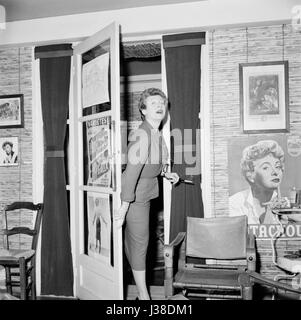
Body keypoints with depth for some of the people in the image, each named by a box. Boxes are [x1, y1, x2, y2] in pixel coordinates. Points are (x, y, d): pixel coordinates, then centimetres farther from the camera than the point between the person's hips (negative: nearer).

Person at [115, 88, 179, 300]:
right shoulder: (141, 135, -25)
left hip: (146, 193, 8)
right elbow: (132, 171, -28)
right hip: (135, 196, -8)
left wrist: (165, 173, 7)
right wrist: (124, 207, -28)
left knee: (133, 239, 23)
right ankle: (143, 295, 17)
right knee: (140, 242, 2)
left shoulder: (157, 134, 3)